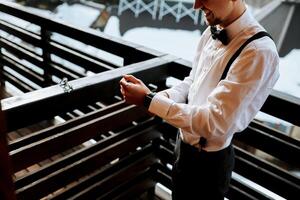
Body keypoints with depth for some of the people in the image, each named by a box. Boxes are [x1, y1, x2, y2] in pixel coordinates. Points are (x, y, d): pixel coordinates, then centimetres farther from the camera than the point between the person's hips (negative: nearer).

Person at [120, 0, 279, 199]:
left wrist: (149, 100, -27)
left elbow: (214, 122, -30)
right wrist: (162, 96, -13)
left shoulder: (259, 52, -27)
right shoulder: (211, 32, -3)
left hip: (209, 160, -6)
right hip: (183, 144, 7)